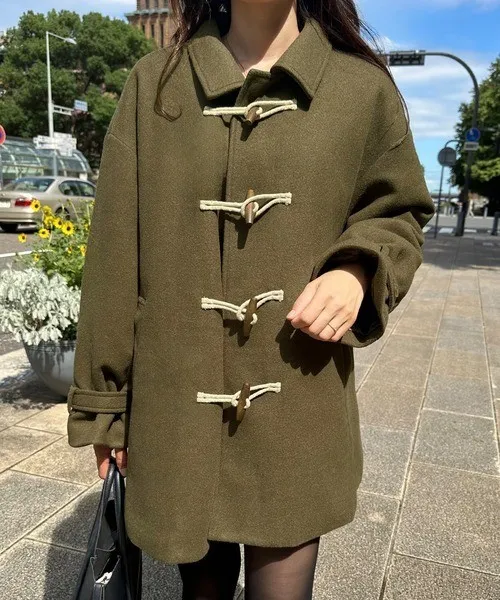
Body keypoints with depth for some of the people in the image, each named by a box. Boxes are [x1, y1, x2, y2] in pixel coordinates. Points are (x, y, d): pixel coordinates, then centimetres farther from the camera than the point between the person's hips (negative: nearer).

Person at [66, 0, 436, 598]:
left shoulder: (362, 85, 1)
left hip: (300, 419, 0)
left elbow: (399, 214, 12)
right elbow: (115, 254, 1)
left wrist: (358, 269, -12)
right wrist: (103, 400, 3)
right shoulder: (154, 82, 1)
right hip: (178, 411, 1)